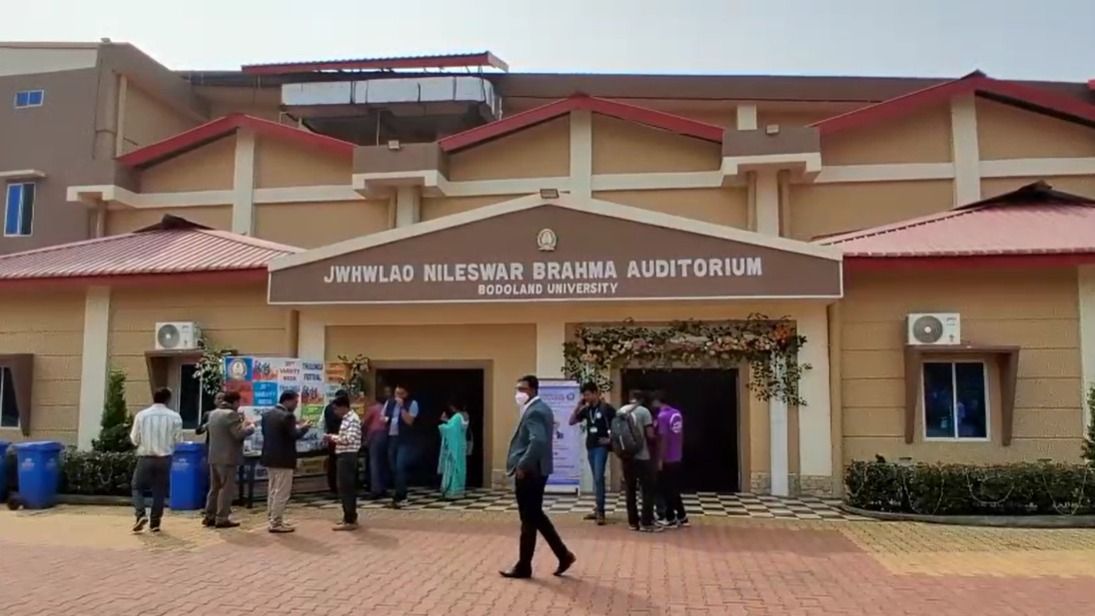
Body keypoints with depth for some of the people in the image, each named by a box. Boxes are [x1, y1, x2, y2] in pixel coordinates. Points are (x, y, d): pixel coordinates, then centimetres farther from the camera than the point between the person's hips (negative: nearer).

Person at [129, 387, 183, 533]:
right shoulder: (174, 417, -6)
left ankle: (141, 514, -6)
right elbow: (178, 440, -2)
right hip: (164, 459, 1)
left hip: (145, 457, -1)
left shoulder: (141, 415, -5)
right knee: (159, 491, 11)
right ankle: (155, 522, 12)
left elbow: (135, 439, 0)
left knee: (137, 487, 14)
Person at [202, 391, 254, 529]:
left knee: (214, 487, 15)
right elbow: (239, 434, -22)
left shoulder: (213, 414, 12)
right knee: (227, 489, -3)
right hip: (228, 458, -9)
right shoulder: (232, 414, -16)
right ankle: (222, 519, -3)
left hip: (214, 457, 9)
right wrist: (251, 427, -2)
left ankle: (209, 516, 18)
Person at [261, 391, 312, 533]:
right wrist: (303, 427, 0)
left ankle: (272, 520, 22)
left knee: (272, 491, 17)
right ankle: (276, 524, 1)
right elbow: (294, 436, -20)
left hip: (269, 458, 9)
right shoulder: (287, 416, -17)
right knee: (281, 493, -2)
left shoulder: (267, 414, 9)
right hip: (283, 460, -9)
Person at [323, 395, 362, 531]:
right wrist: (334, 438, 6)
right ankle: (350, 517, 21)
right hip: (345, 456, 10)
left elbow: (349, 439, -24)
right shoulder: (346, 419, 16)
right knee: (348, 488, 14)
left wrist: (333, 437, -14)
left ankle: (350, 521, -6)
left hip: (347, 457, -10)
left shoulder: (352, 419, -15)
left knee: (345, 488, -8)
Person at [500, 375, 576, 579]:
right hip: (535, 470, 10)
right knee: (536, 516, 16)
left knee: (529, 520, 0)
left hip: (529, 472, -10)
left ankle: (524, 567, 10)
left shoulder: (534, 411, -17)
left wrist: (522, 466, -24)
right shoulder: (541, 408, 15)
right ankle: (563, 554, 18)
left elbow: (537, 441, -31)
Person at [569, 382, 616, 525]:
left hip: (601, 447, -7)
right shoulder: (586, 409, 9)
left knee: (599, 478, -12)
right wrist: (578, 406, 0)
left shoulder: (606, 408, -9)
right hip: (590, 447, 7)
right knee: (596, 479, 12)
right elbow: (571, 422, 9)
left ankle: (600, 511, -10)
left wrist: (611, 439, -11)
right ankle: (598, 509, 19)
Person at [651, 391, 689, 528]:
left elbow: (664, 439, -20)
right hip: (677, 458, 8)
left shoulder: (662, 416, -17)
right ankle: (682, 517, 21)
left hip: (667, 460, -8)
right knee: (674, 489, 17)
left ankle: (670, 518, 10)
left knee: (666, 490, 4)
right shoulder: (677, 413, 7)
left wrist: (660, 459, -15)